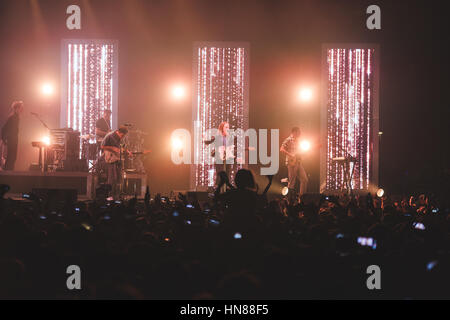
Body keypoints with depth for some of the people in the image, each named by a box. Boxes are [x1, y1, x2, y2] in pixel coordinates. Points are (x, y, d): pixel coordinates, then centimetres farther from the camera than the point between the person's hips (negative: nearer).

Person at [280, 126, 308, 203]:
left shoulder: (296, 140, 18)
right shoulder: (288, 140, -9)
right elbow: (282, 149, -19)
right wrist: (291, 155, -23)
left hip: (298, 162, 8)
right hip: (291, 163, -8)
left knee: (304, 179, 4)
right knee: (292, 182, -4)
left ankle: (301, 196, 11)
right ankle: (290, 198, 3)